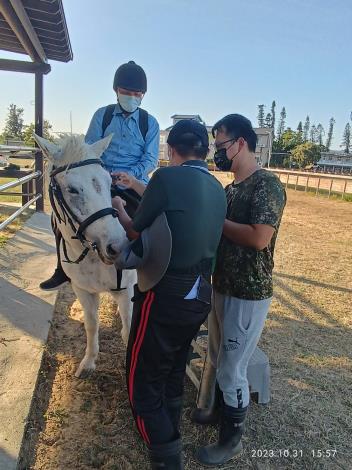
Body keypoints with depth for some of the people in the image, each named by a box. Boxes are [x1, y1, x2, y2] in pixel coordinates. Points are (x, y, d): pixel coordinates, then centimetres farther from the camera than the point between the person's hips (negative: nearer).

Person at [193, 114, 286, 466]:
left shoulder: (267, 185, -17)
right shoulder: (230, 188, 9)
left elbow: (258, 238, -27)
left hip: (248, 295, -8)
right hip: (221, 286, 9)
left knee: (232, 369, 6)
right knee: (218, 359, 23)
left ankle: (231, 438, 28)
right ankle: (220, 410, 47)